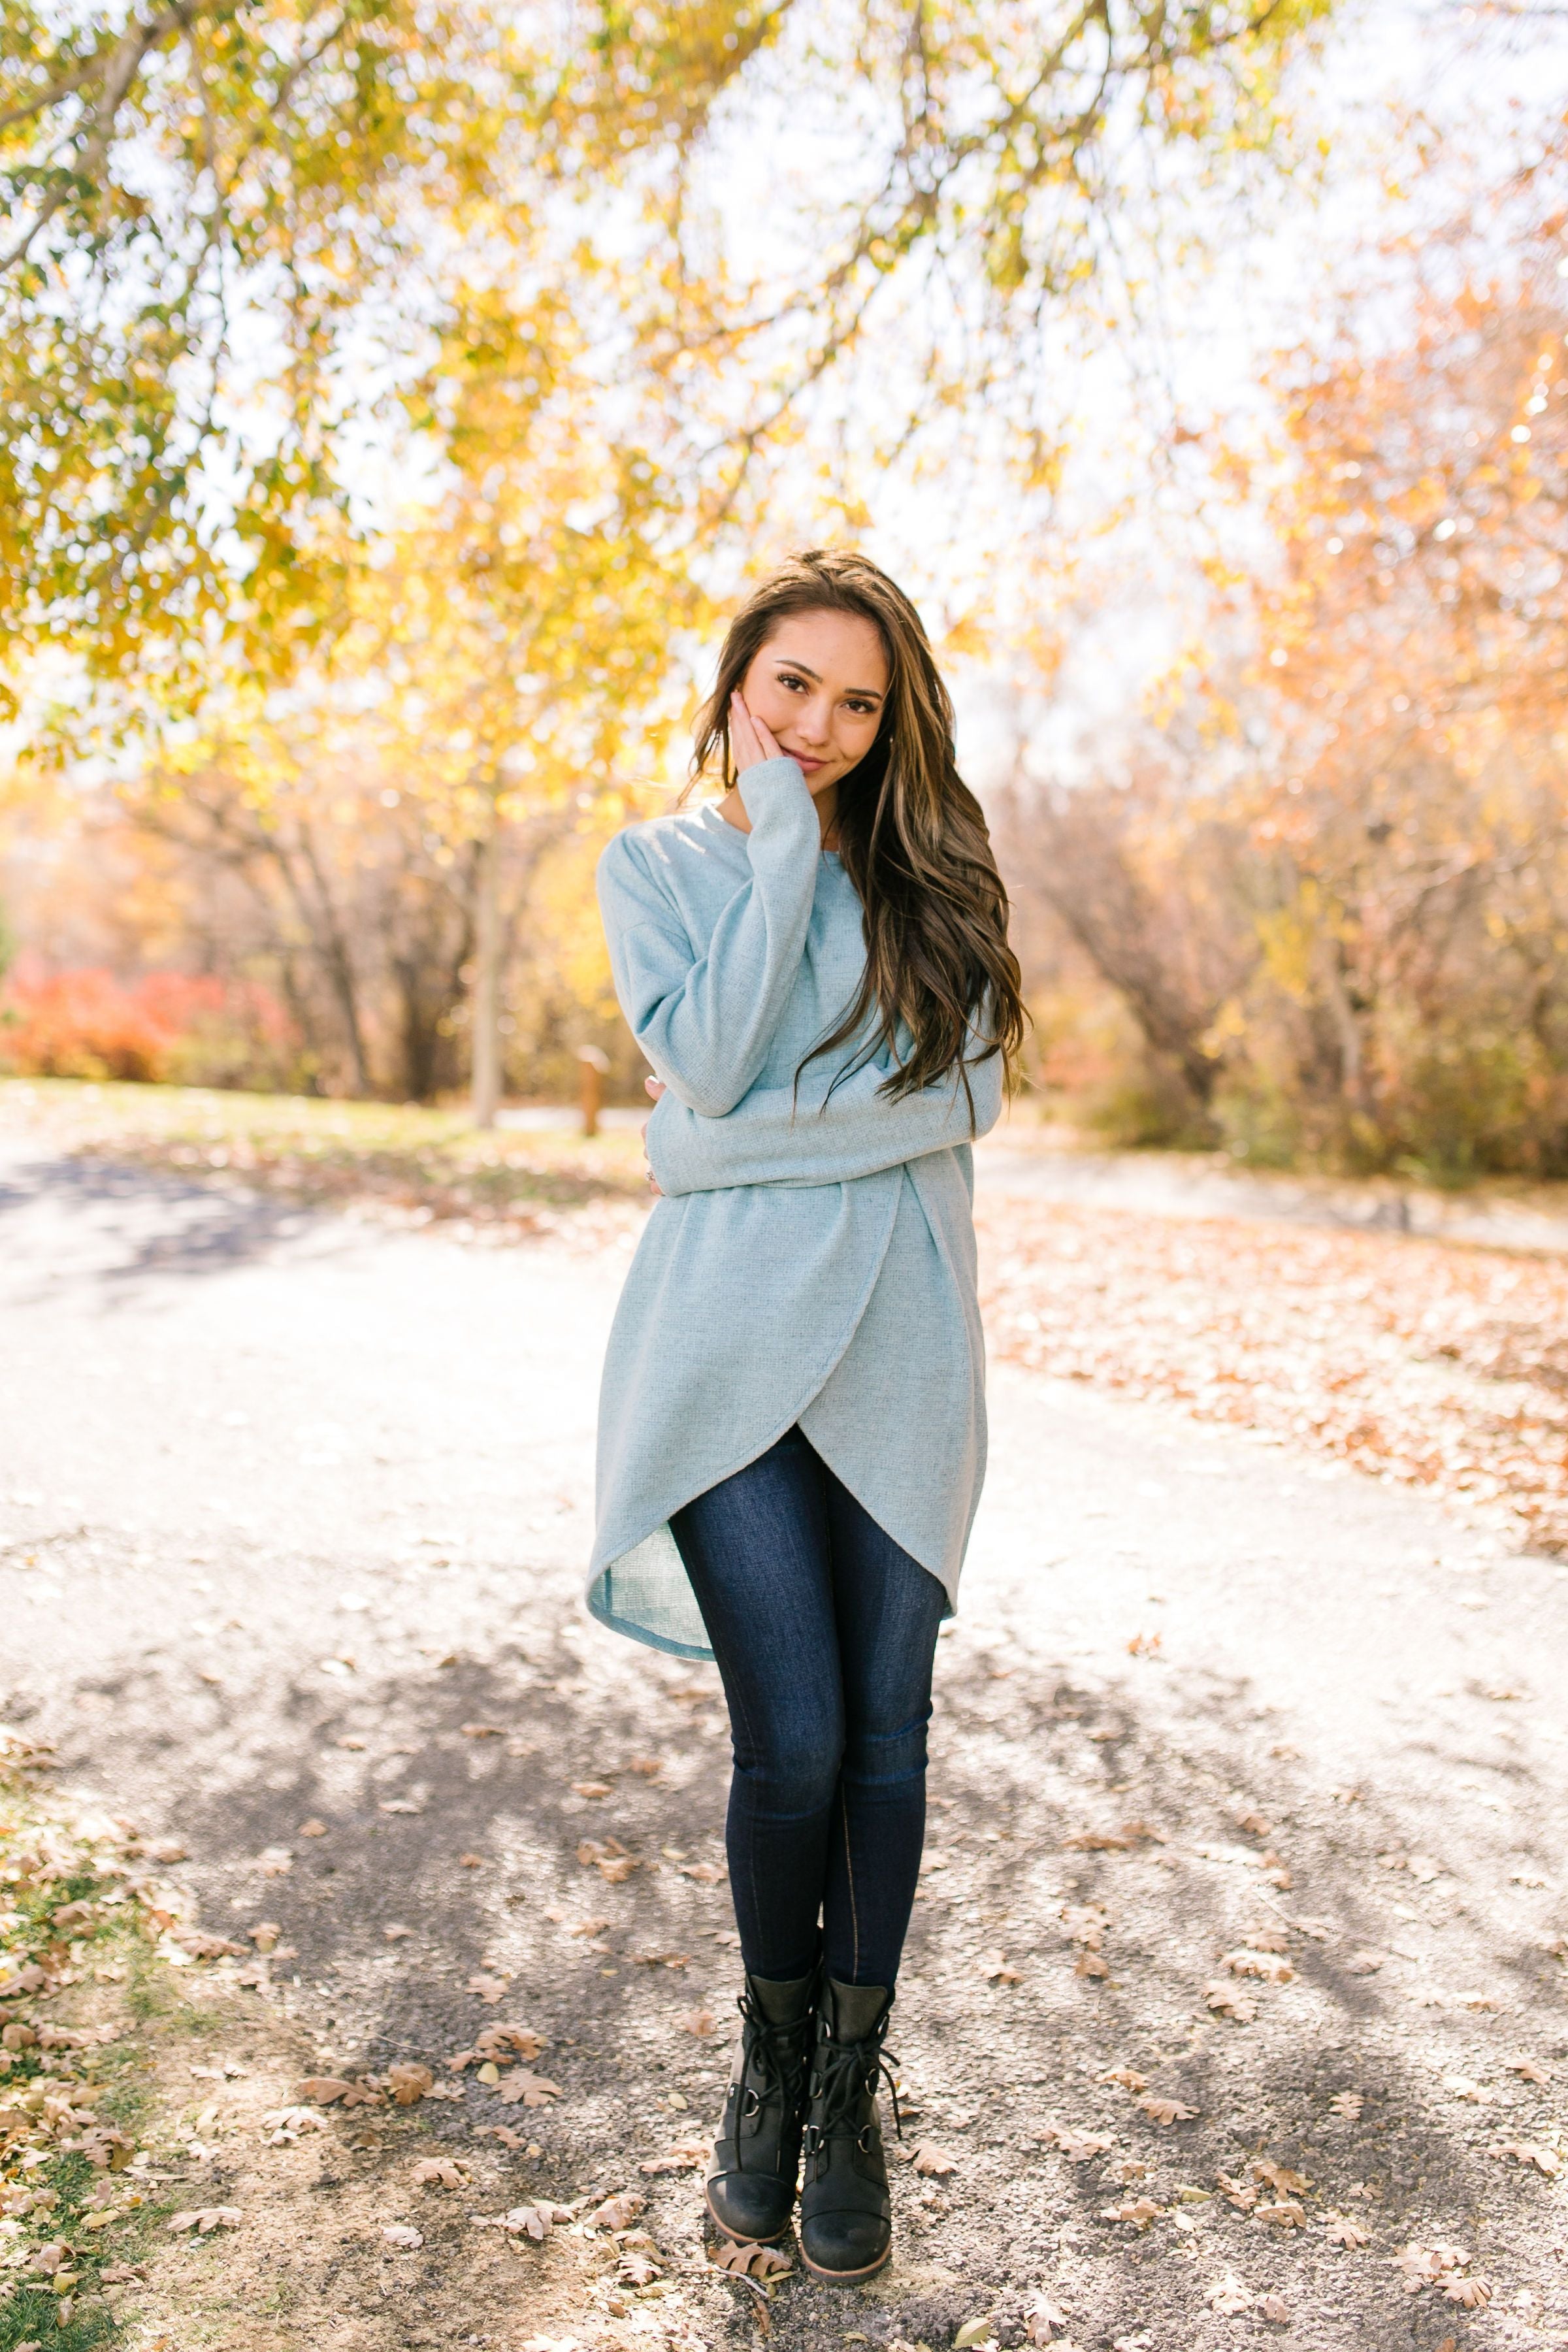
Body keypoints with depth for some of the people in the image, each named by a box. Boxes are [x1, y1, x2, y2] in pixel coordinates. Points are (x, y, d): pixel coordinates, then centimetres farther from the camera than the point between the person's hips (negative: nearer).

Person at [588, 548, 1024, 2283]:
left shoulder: (926, 871, 11)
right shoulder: (655, 863, 7)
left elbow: (971, 1087, 0)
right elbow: (708, 1064, -9)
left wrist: (764, 1131, -9)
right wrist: (782, 846, -6)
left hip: (899, 1338, 2)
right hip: (734, 1337, -2)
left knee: (885, 1729, 4)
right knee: (792, 1738, -6)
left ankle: (850, 2093, 23)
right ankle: (770, 2062, 23)